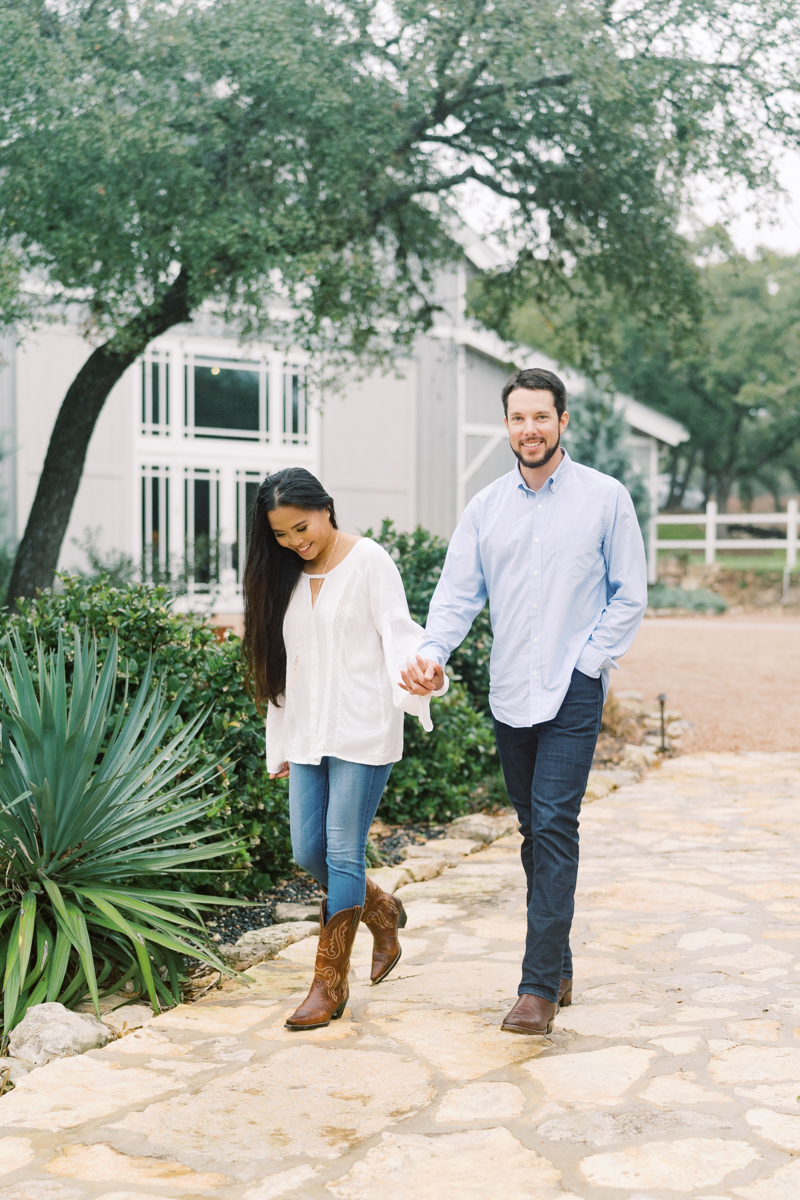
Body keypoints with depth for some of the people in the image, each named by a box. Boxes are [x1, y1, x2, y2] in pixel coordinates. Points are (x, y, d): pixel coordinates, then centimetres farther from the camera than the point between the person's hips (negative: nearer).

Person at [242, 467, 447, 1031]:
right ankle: (382, 911, 34)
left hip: (363, 731, -6)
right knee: (308, 852, 6)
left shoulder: (369, 561, -5)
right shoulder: (287, 574, 13)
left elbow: (397, 629, -14)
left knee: (342, 852, -5)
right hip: (308, 733, 7)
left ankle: (331, 984, 6)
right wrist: (281, 744, 17)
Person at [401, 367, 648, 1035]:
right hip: (509, 693, 4)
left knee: (554, 825, -13)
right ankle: (559, 968, 24)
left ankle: (540, 987, -10)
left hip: (573, 692, -4)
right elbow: (458, 593, 3)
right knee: (535, 831, 11)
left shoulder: (606, 499, 0)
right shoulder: (485, 508, 8)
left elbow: (631, 594, 3)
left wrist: (588, 661, -6)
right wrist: (432, 652, -15)